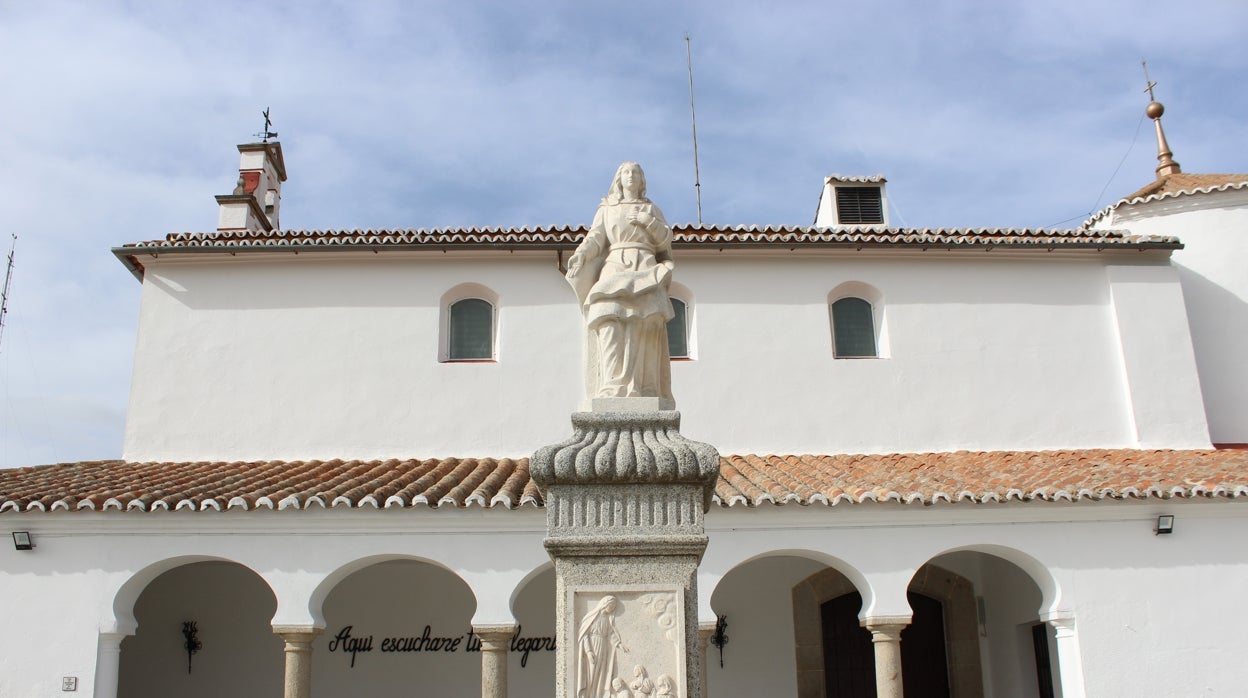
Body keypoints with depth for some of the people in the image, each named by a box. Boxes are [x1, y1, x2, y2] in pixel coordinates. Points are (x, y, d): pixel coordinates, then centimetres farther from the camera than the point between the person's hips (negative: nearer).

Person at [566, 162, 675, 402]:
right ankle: (612, 386, -38)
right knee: (609, 314, -26)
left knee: (643, 319, -24)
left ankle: (644, 388, -31)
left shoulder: (651, 209, 24)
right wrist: (579, 255, -12)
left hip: (645, 269, 0)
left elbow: (666, 239, 12)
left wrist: (647, 221, -4)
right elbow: (595, 238, 7)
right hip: (615, 268, 0)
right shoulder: (606, 209, 22)